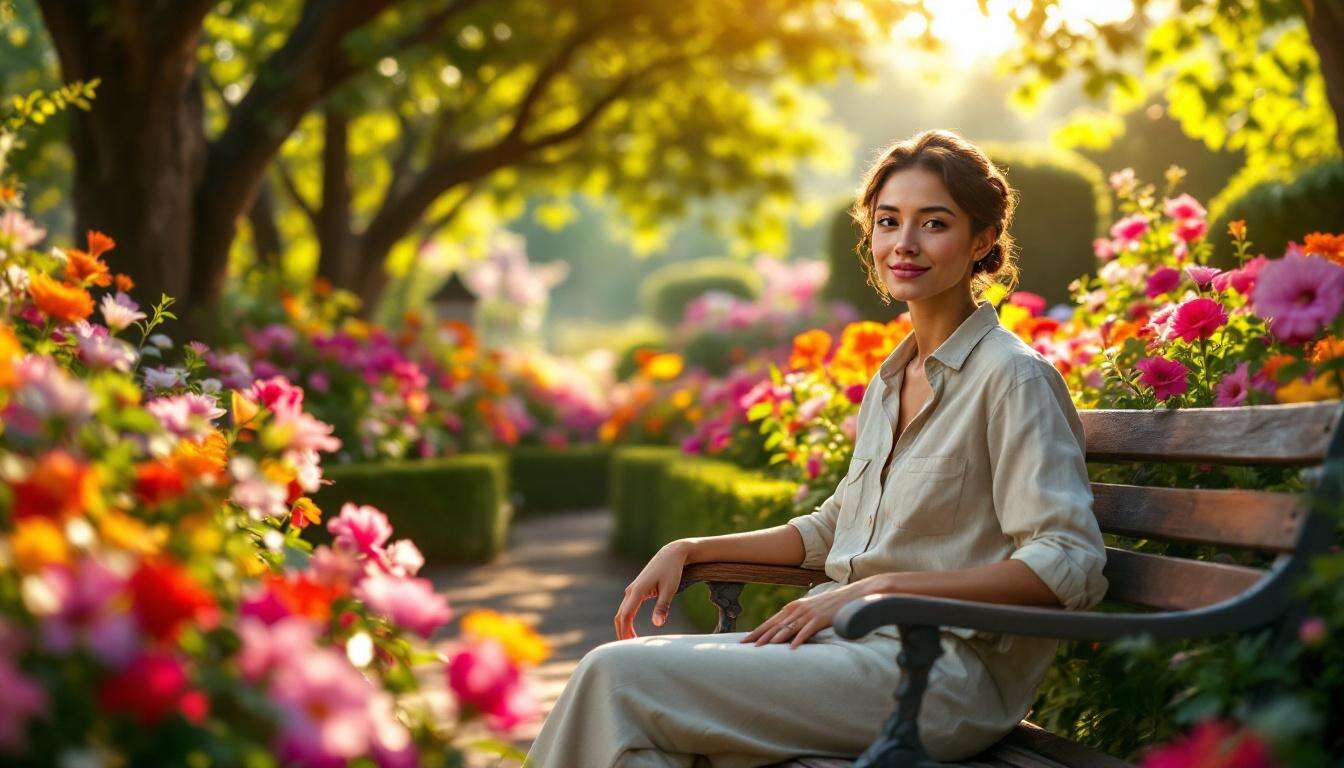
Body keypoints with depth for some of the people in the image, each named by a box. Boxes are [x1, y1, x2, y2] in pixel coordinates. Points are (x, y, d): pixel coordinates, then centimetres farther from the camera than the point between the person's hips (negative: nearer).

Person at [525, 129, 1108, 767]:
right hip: (857, 643, 7)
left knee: (622, 677, -20)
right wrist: (688, 550, 16)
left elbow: (1069, 567, -16)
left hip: (940, 677, -7)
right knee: (616, 669, -13)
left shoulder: (1013, 378, -8)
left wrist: (881, 587, -20)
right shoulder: (891, 379, 17)